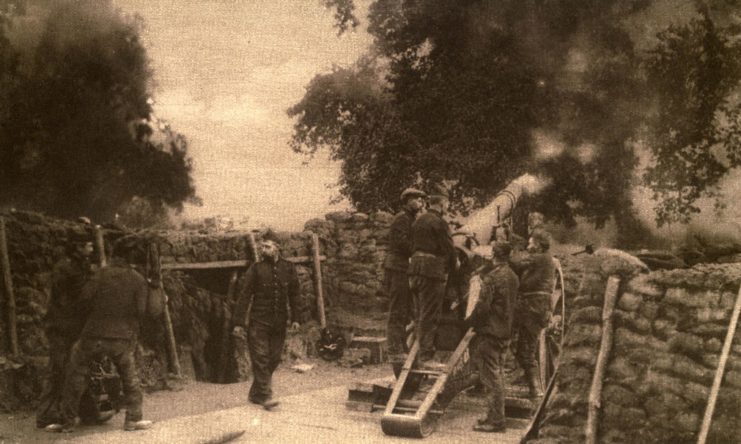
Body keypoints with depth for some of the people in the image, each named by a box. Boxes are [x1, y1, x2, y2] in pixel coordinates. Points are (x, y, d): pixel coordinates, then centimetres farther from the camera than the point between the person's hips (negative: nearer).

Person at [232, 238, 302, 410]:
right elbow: (244, 296, -3)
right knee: (260, 358, -9)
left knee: (273, 359, 6)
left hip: (279, 323, 3)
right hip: (258, 321, -3)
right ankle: (266, 396, -8)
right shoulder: (256, 269, -2)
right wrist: (239, 322, -7)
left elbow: (294, 295, 12)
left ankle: (255, 393, 18)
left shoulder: (288, 268, 6)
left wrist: (295, 318, 5)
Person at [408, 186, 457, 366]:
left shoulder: (418, 221, 15)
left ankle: (418, 352, 19)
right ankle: (426, 356, -4)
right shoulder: (439, 223, -11)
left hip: (415, 268, 8)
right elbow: (448, 248, -11)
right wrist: (453, 266, 7)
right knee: (430, 316, -4)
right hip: (432, 270, -8)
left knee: (419, 314, 14)